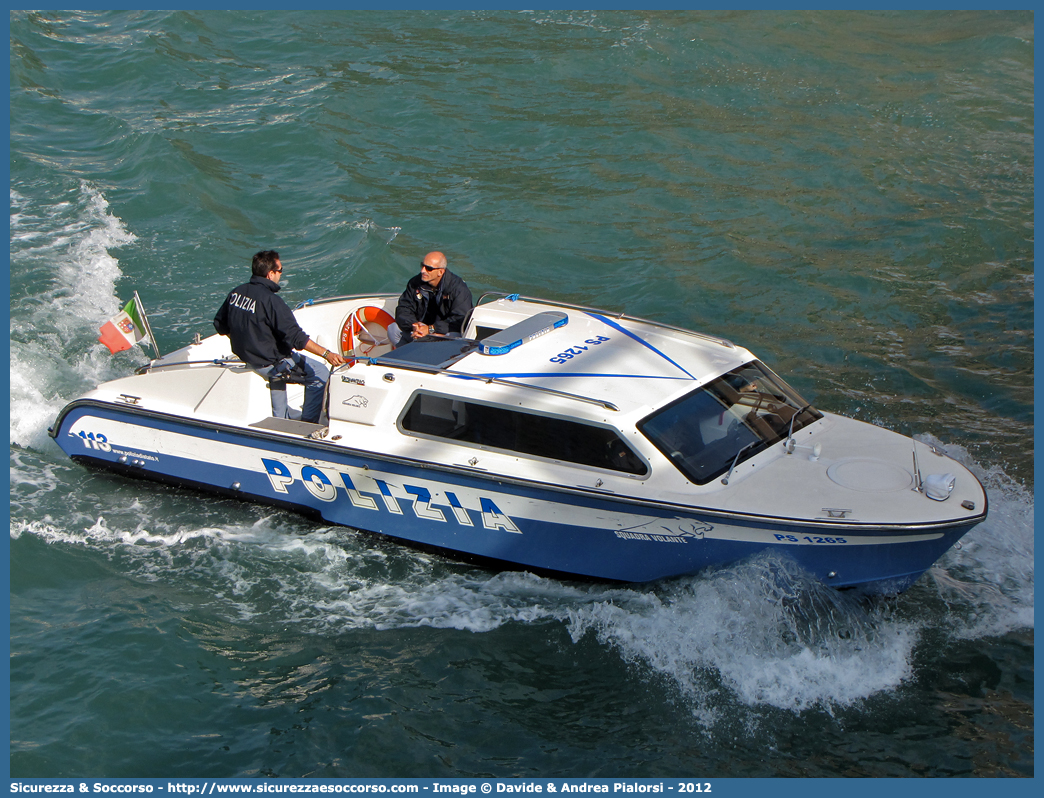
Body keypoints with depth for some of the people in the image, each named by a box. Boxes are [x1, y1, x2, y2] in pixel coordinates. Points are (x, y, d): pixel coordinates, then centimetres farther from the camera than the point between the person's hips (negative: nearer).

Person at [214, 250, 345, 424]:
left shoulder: (237, 292, -3)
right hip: (270, 362, -9)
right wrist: (326, 354, -30)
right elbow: (295, 336, -29)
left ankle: (281, 422, 44)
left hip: (244, 356, 9)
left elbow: (220, 325, 10)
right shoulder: (270, 300, -26)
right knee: (321, 375, 1)